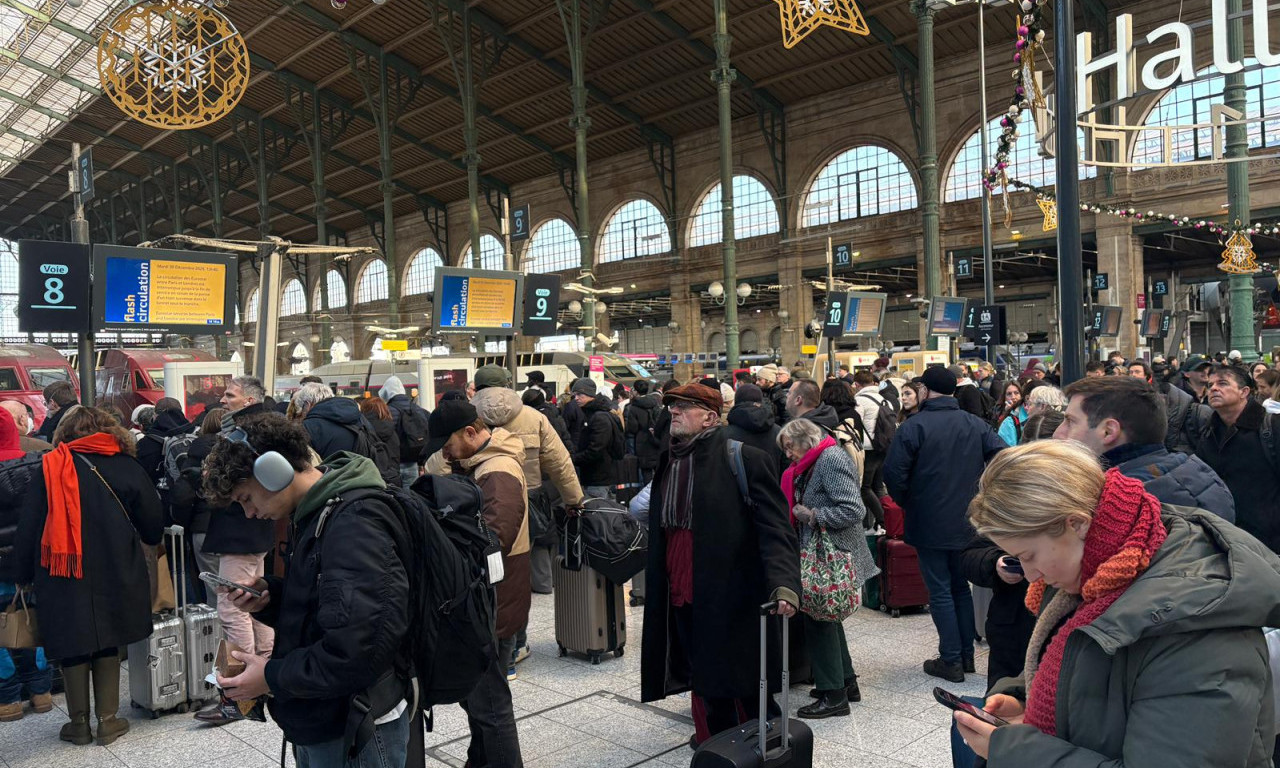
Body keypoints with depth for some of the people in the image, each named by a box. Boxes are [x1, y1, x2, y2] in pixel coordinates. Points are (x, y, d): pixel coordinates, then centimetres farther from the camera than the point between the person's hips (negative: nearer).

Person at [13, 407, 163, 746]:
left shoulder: (49, 469, -2)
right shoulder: (126, 467, -2)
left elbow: (29, 528, 0)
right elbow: (153, 524, 2)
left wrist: (24, 575, 9)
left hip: (63, 578, 0)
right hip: (116, 575, 1)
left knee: (72, 646, 11)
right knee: (107, 643, 13)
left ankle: (79, 722, 21)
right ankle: (108, 720, 17)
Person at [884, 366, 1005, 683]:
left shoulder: (914, 426, -13)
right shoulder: (976, 424, 2)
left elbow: (893, 472, -19)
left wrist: (907, 503, -1)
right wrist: (977, 495, 8)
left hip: (929, 524, -5)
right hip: (967, 522, 5)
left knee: (940, 591, 3)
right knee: (961, 587, 18)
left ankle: (951, 660, 7)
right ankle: (967, 654, 24)